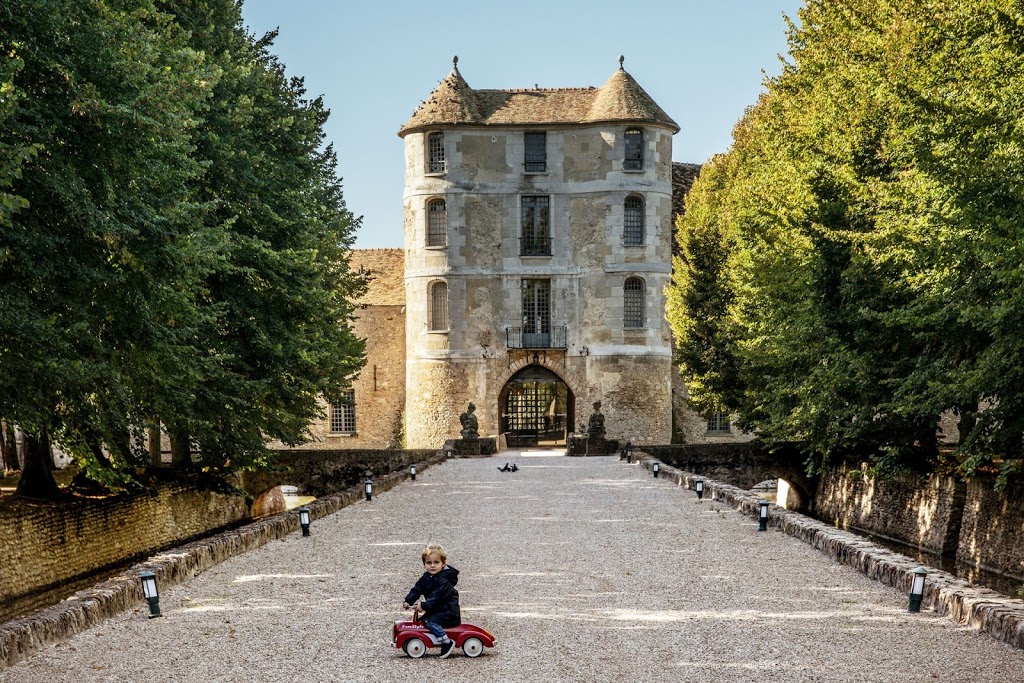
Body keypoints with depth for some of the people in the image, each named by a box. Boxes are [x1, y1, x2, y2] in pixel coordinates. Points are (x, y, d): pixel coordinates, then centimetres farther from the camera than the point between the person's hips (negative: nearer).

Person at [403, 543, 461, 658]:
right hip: (435, 609, 10)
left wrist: (424, 606, -34)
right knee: (423, 620, 3)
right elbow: (417, 589, 6)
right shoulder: (426, 578, 8)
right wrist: (408, 601, -8)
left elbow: (437, 596, -29)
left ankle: (447, 643, -25)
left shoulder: (444, 580, -21)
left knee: (431, 622, -24)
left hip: (448, 611, -10)